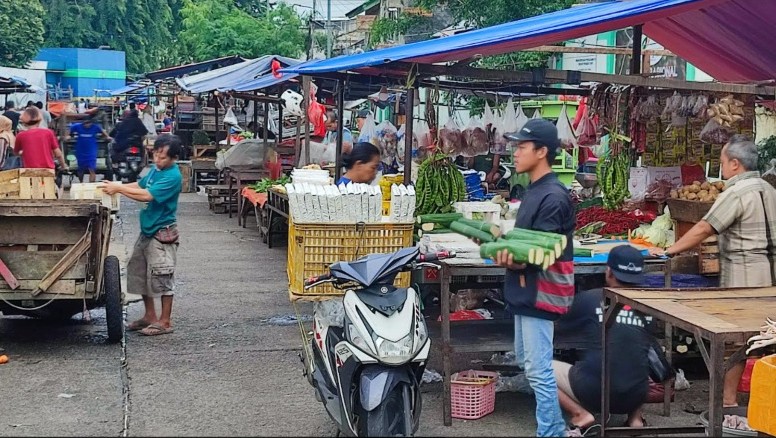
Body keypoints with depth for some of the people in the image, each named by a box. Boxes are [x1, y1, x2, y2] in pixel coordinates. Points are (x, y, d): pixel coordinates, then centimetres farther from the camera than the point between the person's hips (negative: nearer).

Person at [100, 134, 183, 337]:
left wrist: (119, 188, -21)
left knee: (162, 277, -2)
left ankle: (165, 321, 9)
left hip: (162, 233, -10)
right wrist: (116, 186, 4)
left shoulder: (172, 177, -20)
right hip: (147, 230, 10)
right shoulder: (156, 169, 7)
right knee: (139, 272, 15)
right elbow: (140, 185, 18)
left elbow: (147, 195, -26)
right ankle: (150, 316, 26)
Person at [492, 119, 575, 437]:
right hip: (526, 290, 11)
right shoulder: (534, 191, 14)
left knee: (538, 369, -7)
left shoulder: (553, 196, -17)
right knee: (526, 362, 18)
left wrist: (515, 261, -36)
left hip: (540, 292, -11)